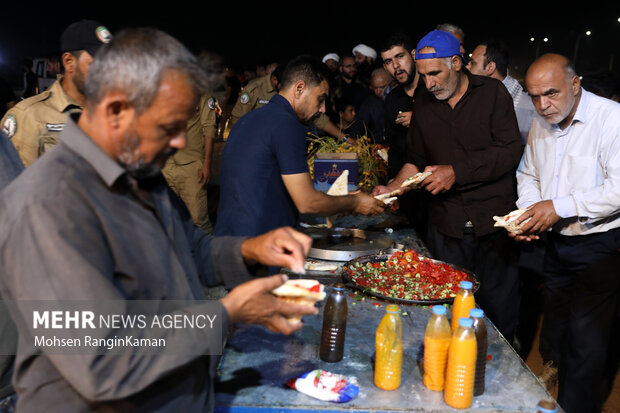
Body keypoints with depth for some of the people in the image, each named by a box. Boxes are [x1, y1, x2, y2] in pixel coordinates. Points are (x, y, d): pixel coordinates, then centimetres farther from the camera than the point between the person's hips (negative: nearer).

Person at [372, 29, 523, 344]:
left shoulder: (492, 93, 0)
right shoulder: (423, 104, 12)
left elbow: (510, 151, -9)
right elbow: (416, 160, 16)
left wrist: (456, 172, -16)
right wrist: (393, 188, -2)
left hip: (493, 223, -2)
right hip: (445, 226, 3)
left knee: (499, 312, 5)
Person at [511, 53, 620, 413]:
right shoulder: (541, 125, 6)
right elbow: (528, 175, 17)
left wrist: (559, 207, -24)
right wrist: (528, 213, -1)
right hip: (557, 244, 7)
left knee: (585, 346, 0)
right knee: (554, 337, 19)